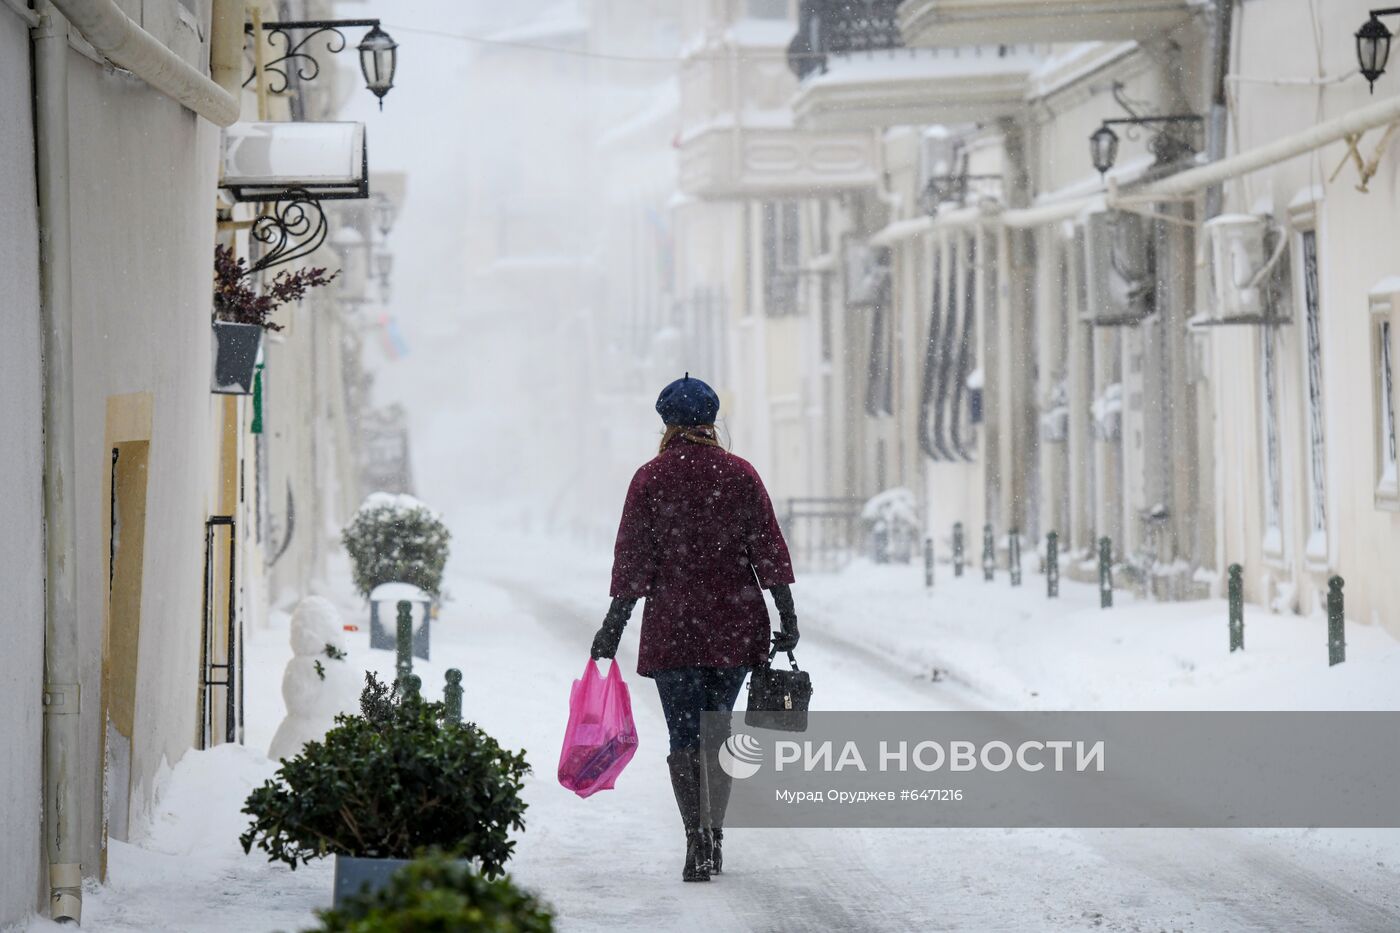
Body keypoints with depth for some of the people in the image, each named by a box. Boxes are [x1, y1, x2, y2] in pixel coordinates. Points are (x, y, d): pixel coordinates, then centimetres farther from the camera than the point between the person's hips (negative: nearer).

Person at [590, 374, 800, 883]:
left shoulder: (650, 478, -2)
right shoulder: (740, 473, 2)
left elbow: (632, 560, -3)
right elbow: (769, 549, 0)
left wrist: (613, 628, 2)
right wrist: (788, 616, 4)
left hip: (672, 626, -2)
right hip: (736, 624, 2)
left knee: (683, 735, 2)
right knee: (719, 724, 15)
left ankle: (697, 841, -7)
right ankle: (713, 831, 4)